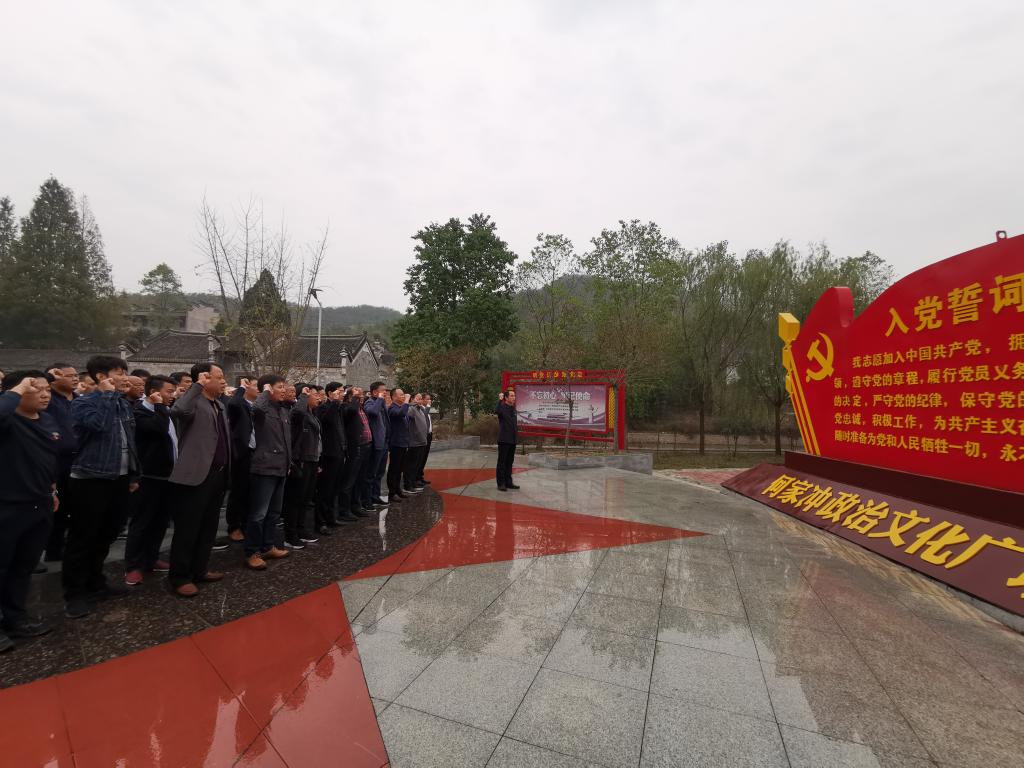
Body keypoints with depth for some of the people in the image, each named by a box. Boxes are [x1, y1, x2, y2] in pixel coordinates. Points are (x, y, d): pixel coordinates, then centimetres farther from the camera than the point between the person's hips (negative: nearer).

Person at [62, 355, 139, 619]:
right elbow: (98, 424, -31)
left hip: (118, 479, 7)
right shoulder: (83, 402, -9)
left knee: (106, 535, 16)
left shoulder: (123, 404, 11)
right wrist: (108, 395, -17)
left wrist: (133, 475, 15)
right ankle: (74, 593, 16)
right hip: (90, 479, -6)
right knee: (82, 538, 3)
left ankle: (94, 582, 32)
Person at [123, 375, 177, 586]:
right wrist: (160, 405, -18)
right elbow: (159, 428, -28)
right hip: (150, 476, -8)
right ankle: (133, 566, 11)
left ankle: (151, 558, 27)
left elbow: (174, 435, 16)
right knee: (141, 521, 1)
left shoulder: (165, 411, 13)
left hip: (169, 474, 8)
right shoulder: (139, 411, -13)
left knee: (161, 520, 15)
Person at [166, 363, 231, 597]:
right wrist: (198, 385, -25)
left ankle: (199, 569, 28)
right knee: (188, 527, 1)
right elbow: (178, 411, -35)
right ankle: (179, 577, 13)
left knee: (209, 526, 16)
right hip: (196, 475, -8)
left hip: (218, 474, 8)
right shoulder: (193, 402, -10)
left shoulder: (220, 405, 16)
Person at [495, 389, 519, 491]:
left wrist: (516, 432, 17)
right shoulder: (502, 407, -11)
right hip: (504, 440, -7)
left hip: (512, 440, 8)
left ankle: (508, 482, 23)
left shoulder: (513, 408, 13)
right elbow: (496, 411, -36)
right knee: (502, 462, 0)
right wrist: (500, 400, -35)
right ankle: (501, 483, 7)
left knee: (509, 462, 14)